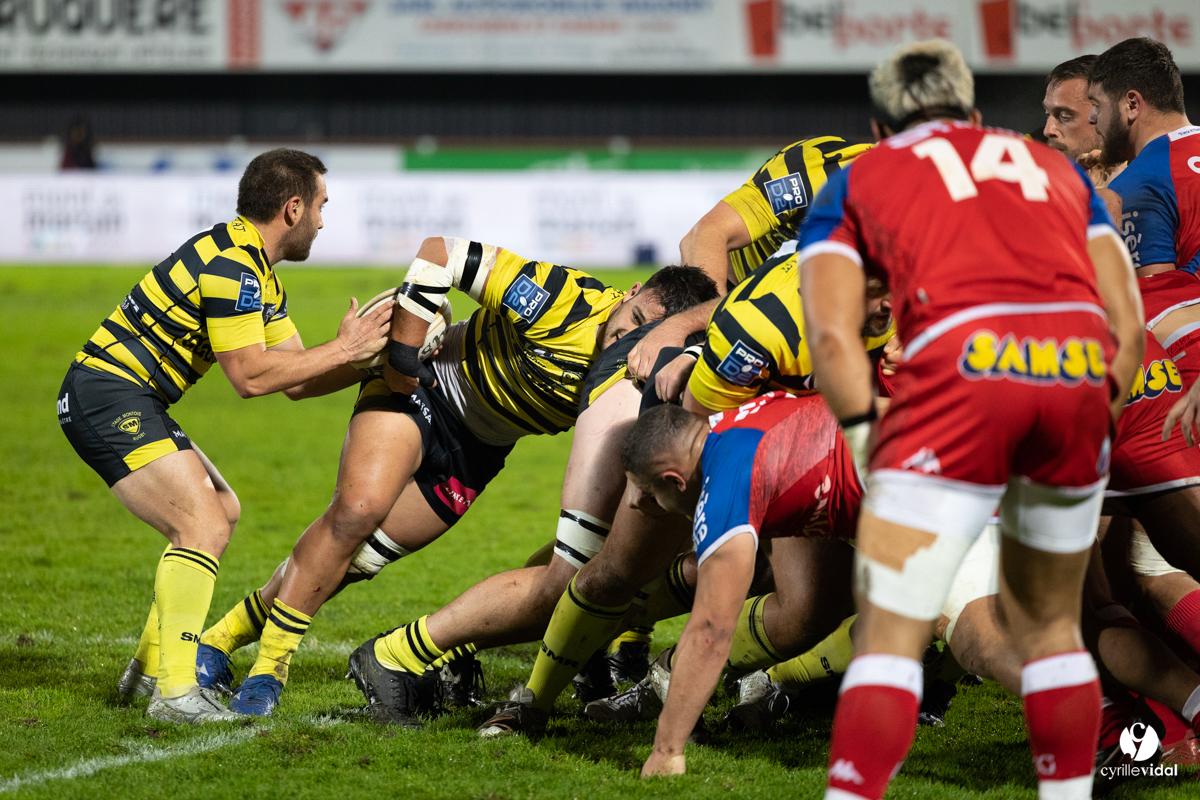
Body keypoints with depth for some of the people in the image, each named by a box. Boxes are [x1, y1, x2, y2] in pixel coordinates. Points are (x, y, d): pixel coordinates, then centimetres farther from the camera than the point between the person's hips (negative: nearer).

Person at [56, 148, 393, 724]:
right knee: (204, 526, -19)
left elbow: (294, 380, 14)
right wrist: (342, 349, -16)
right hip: (109, 399, -11)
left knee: (221, 511, 21)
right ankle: (175, 692, -21)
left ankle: (150, 667, 25)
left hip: (133, 402, 11)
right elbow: (251, 376, -22)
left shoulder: (257, 272, 15)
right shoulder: (229, 265, -19)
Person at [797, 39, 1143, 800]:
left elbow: (833, 337, 7)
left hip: (963, 367, -3)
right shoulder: (1054, 167, 33)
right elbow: (1129, 326, 22)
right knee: (1050, 625, 21)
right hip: (1080, 368, 3)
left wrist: (869, 444, 11)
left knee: (890, 637, -2)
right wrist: (1095, 426, 28)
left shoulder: (854, 181, 23)